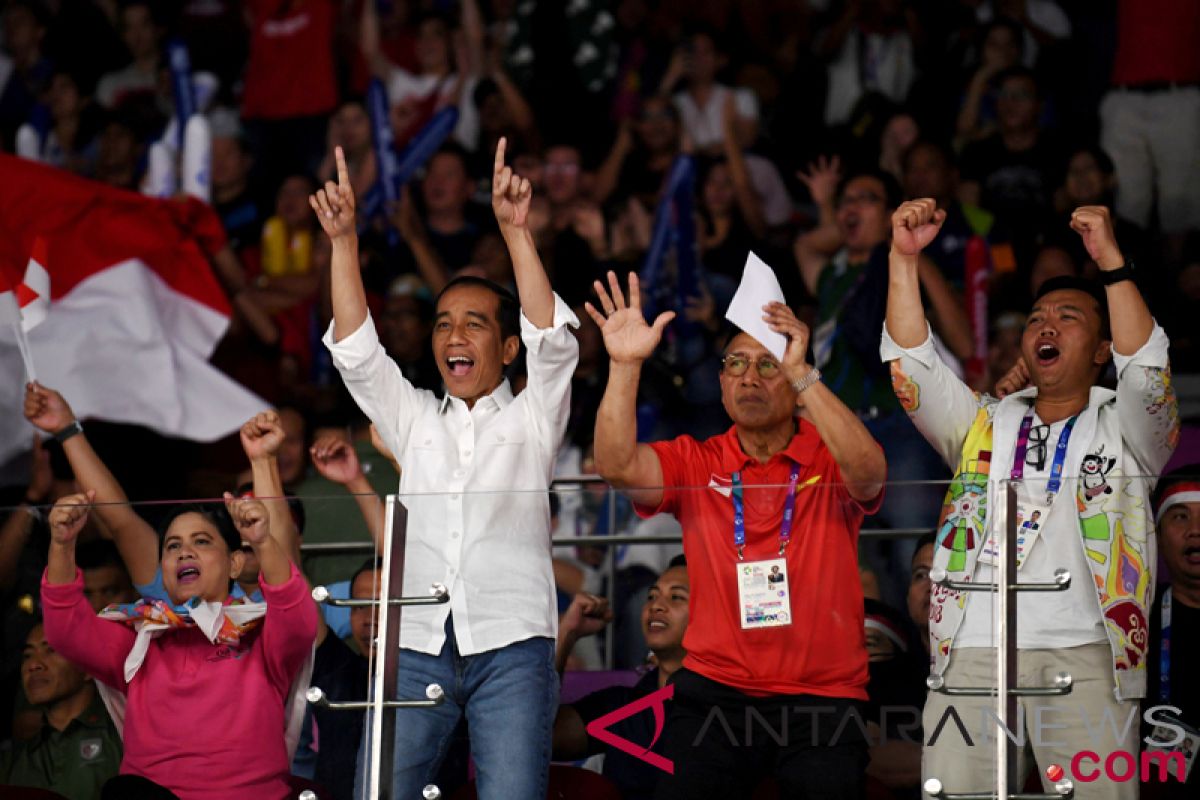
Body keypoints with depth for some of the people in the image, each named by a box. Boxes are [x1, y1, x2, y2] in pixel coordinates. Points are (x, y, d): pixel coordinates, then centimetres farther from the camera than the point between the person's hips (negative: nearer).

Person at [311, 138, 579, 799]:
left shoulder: (531, 419, 11)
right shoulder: (413, 419, 19)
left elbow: (551, 339, -5)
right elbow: (355, 349, 7)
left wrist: (516, 231, -14)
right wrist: (344, 241, -3)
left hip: (510, 647, -2)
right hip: (417, 645, 3)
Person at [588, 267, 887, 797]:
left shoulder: (829, 460, 1)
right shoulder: (695, 464, 7)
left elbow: (868, 472, -21)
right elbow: (616, 466, -9)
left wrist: (800, 371, -27)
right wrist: (624, 366, -21)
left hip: (821, 697, -1)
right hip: (714, 691, 1)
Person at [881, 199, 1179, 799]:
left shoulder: (1123, 431, 15)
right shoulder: (986, 426, 22)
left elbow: (1146, 371, -6)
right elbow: (914, 364, 10)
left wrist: (1111, 261, -13)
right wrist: (903, 257, -1)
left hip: (1084, 655, -2)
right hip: (971, 652, 2)